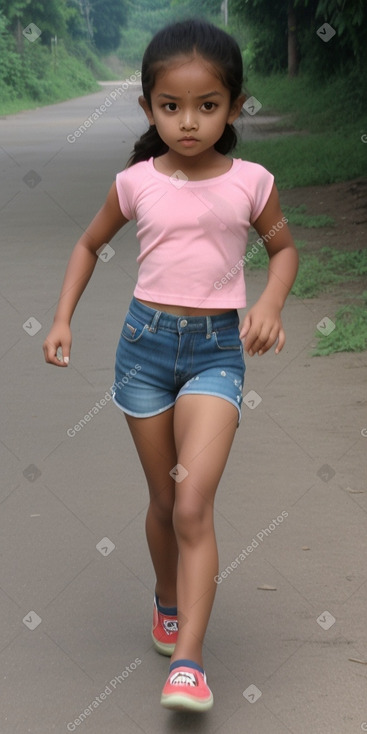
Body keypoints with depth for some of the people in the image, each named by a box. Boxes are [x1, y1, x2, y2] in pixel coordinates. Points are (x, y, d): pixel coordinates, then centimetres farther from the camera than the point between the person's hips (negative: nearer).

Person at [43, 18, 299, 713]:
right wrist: (63, 318, 5)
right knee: (164, 499, 14)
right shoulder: (136, 183, -2)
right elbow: (90, 245, 14)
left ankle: (188, 661, -13)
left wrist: (270, 302, -7)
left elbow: (283, 246, 12)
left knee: (194, 504, -16)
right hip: (146, 340, 2)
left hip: (217, 348, -2)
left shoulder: (250, 182, -5)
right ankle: (168, 600, 41)